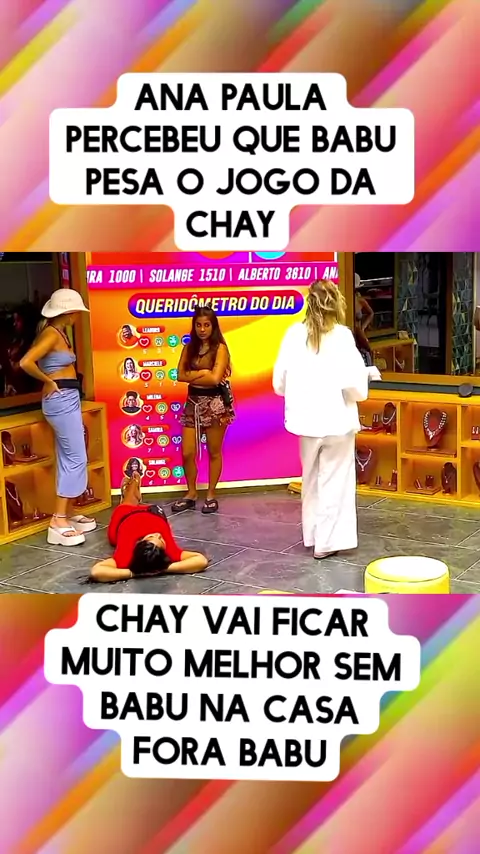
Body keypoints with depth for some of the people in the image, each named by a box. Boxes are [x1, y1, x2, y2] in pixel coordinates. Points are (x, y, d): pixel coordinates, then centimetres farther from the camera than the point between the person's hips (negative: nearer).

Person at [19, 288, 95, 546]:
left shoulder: (60, 333, 13)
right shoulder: (51, 334, -16)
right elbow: (26, 362, -28)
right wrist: (49, 382, -16)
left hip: (68, 399, 10)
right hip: (61, 400, -10)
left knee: (68, 459, 14)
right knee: (76, 459, -9)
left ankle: (66, 515, 21)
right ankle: (58, 523, -7)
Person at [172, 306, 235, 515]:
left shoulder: (220, 348, -7)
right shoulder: (189, 348, 8)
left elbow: (215, 378, -19)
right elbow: (180, 375, -3)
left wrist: (192, 376, -7)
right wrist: (202, 373, -13)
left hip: (215, 403, -4)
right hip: (193, 402, 5)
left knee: (214, 452, 7)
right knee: (187, 452, 3)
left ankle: (211, 494, 19)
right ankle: (191, 493, 20)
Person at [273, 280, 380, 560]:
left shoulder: (294, 334, -2)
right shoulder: (341, 335, -13)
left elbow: (279, 383, 2)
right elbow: (354, 387, -18)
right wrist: (367, 375, 4)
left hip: (308, 420, 4)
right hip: (336, 420, -4)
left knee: (312, 480, 19)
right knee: (334, 482, 8)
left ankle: (313, 535, 30)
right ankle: (327, 542, 12)